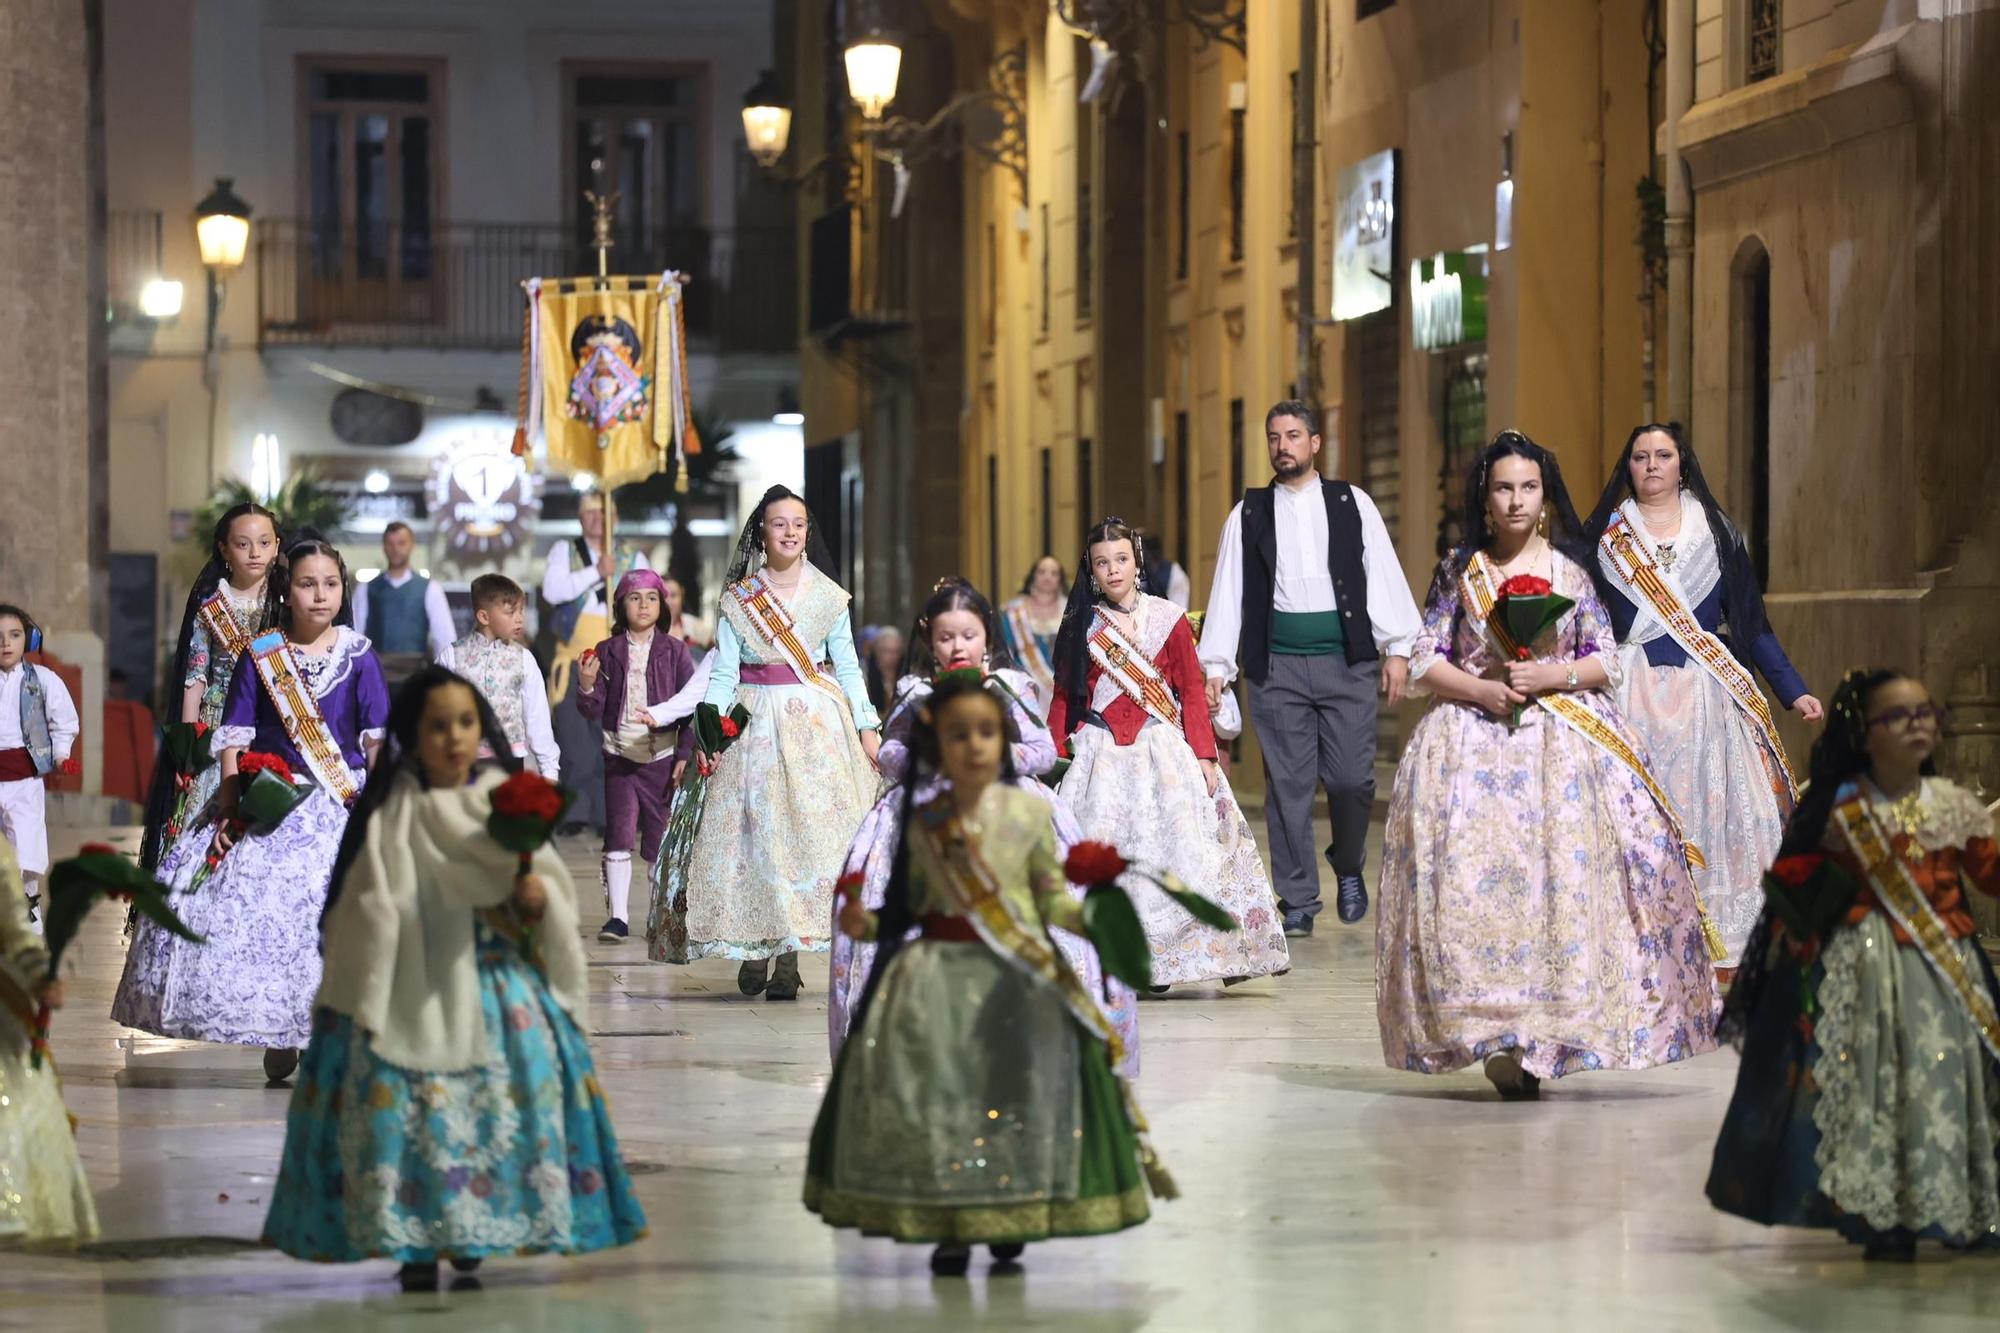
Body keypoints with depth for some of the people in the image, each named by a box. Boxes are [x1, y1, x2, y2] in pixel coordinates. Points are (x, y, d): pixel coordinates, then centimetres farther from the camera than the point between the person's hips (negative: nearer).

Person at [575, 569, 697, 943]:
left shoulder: (674, 651, 1)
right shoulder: (607, 652, 4)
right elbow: (595, 711, 3)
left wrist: (685, 755, -5)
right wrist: (587, 688, -18)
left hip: (662, 756, -1)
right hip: (620, 756, 1)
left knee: (659, 841, 4)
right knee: (618, 836, -8)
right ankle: (618, 918, -5)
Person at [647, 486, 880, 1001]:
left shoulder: (828, 595, 6)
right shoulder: (737, 599, 5)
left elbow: (847, 666, 8)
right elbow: (723, 672, 2)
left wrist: (867, 726, 0)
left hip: (818, 722, 0)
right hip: (756, 721, 0)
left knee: (811, 826, -6)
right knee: (753, 828, -5)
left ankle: (788, 956, -3)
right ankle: (754, 945, 4)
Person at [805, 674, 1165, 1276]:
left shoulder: (1028, 812, 1)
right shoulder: (922, 822, 5)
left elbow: (1052, 897, 3)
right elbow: (911, 905, 11)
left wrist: (1090, 915, -15)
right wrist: (867, 923, -6)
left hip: (1015, 978, -1)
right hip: (937, 976, 1)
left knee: (1016, 1088, -2)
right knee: (933, 1091, -2)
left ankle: (1011, 1222, 14)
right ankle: (949, 1230, 10)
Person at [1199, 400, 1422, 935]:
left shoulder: (1352, 503, 8)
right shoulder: (1248, 513, 10)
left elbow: (1383, 575, 4)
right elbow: (1228, 591, 8)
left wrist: (1397, 648, -3)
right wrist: (1216, 667, 2)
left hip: (1347, 660, -1)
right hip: (1277, 665, 1)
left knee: (1351, 778, -4)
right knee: (1288, 783, 1)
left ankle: (1349, 868, 23)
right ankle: (1298, 900, 8)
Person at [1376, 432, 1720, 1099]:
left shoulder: (1570, 570, 9)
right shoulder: (1458, 570, 9)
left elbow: (1606, 662, 7)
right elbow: (1424, 663, 6)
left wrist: (1550, 676, -10)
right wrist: (1483, 690, -10)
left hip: (1563, 740, 0)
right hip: (1474, 740, 0)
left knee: (1569, 872, -15)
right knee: (1473, 878, -14)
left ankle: (1544, 1038, -10)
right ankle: (1494, 1039, -10)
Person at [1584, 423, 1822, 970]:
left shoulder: (1717, 532, 10)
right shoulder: (1604, 535, 8)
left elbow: (1751, 621, 10)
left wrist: (1793, 690, 4)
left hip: (1706, 695, 1)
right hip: (1630, 696, -1)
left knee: (1710, 810, -4)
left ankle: (1714, 945, 0)